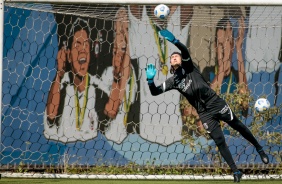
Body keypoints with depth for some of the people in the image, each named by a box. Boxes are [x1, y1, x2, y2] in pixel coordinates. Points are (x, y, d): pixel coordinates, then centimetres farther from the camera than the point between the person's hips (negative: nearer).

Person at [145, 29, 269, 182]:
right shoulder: (173, 81, 5)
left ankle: (259, 149, 30)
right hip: (205, 113, 2)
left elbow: (185, 51, -21)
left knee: (238, 126, 10)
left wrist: (174, 40, -40)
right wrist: (150, 79, -20)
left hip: (216, 103, -2)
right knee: (220, 142, -2)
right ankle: (236, 172, 3)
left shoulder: (187, 67, 0)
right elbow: (155, 92, 0)